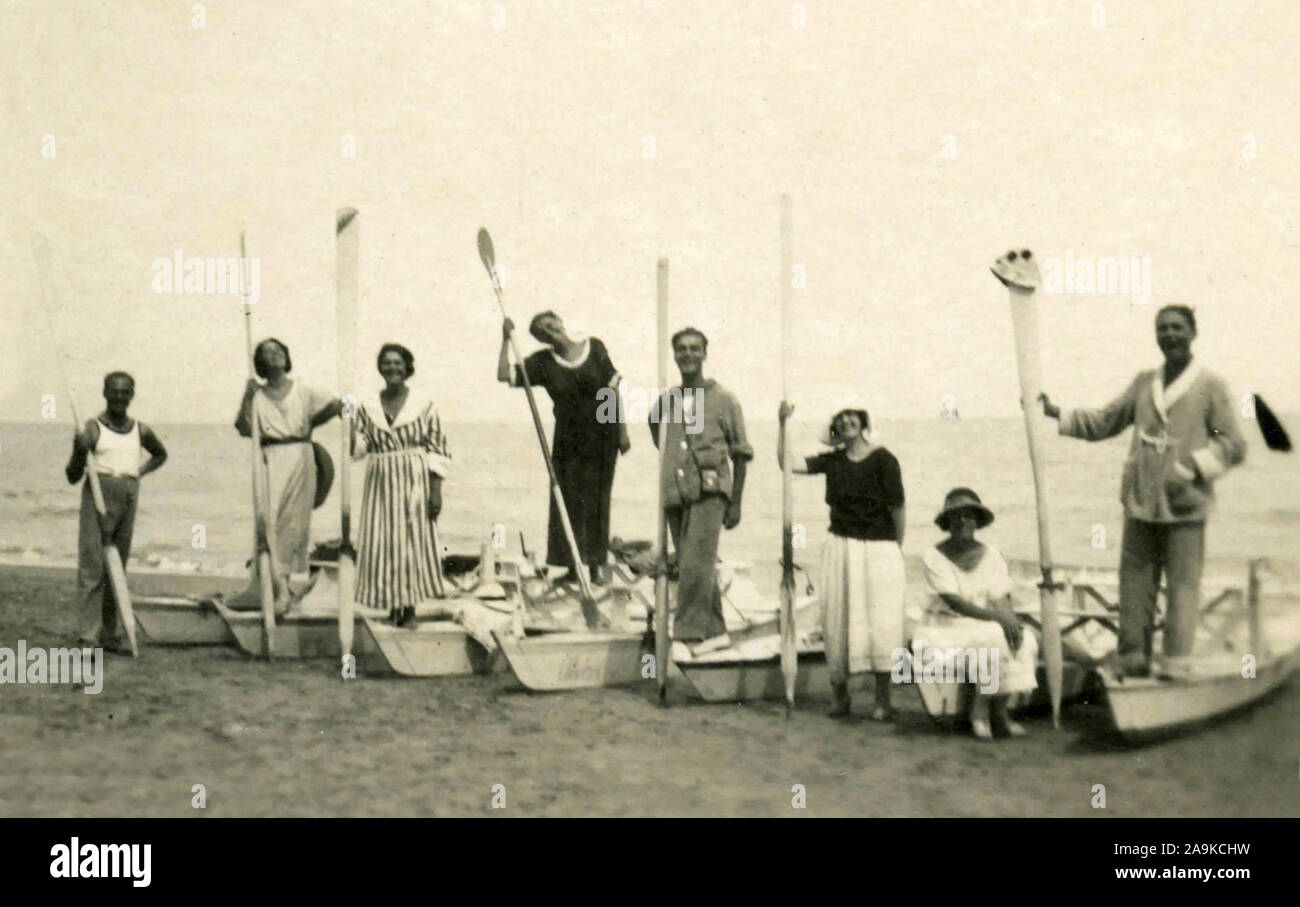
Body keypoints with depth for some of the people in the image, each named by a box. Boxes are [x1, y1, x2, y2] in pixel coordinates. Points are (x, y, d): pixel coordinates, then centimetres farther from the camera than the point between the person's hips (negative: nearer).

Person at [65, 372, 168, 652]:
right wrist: (78, 451, -21)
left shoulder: (140, 431, 10)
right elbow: (73, 476, -2)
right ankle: (88, 636, -9)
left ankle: (111, 633, 15)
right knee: (92, 566, -9)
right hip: (98, 495, -5)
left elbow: (160, 454, 32)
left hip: (128, 498, 5)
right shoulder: (92, 429, -3)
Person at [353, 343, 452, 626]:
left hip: (415, 481, -2)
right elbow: (358, 448, 7)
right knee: (382, 542, -1)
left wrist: (436, 490, -8)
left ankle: (410, 607, 8)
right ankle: (393, 605, 9)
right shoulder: (367, 407, 6)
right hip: (381, 483, 2)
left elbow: (438, 451, -1)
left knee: (414, 539, 0)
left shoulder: (423, 405, -1)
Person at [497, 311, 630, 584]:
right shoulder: (542, 363, -2)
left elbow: (613, 390, 1)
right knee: (568, 499, 0)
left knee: (596, 498, 4)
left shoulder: (594, 348, -3)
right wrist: (506, 339, -13)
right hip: (568, 436, 1)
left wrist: (623, 430, 0)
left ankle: (597, 563, 11)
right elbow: (504, 375, -9)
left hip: (601, 435, -1)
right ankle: (572, 564, 7)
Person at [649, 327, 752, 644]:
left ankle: (688, 630, -17)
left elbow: (740, 454, 6)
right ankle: (714, 629, 19)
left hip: (710, 491, -5)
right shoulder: (664, 401, 13)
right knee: (692, 566, 9)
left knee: (696, 563, -16)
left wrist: (736, 503, 1)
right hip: (674, 492, 5)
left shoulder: (723, 400, 3)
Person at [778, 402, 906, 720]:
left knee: (881, 620, -3)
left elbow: (898, 507, -1)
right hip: (840, 546, 3)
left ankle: (883, 699, 6)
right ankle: (838, 693, 15)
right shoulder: (832, 461, 6)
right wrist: (783, 424, -9)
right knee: (838, 619, 4)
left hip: (879, 547, -3)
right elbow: (786, 463, 0)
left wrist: (898, 548, 4)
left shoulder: (883, 460, -6)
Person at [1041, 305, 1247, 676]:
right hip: (1140, 505, 5)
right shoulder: (1143, 383, 16)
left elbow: (1234, 445, -1)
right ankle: (1132, 661, 12)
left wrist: (1193, 467, -16)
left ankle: (1175, 666, -3)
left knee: (1183, 586, -6)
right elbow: (1103, 422, 19)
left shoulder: (1211, 386, 2)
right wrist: (1054, 412, 8)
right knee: (1134, 583, 5)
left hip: (1184, 507, -4)